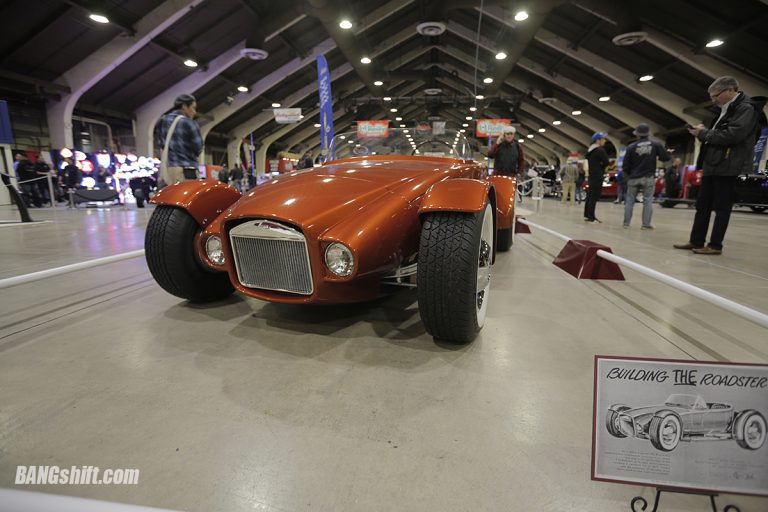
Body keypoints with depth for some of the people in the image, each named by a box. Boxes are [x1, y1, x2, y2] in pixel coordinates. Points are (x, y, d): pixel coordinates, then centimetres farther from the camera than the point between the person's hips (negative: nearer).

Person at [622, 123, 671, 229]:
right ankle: (646, 223, 2)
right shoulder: (656, 144, -3)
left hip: (633, 178, 0)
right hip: (648, 178, 0)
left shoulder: (631, 147, -5)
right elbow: (666, 157, 0)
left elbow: (626, 165, -4)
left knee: (630, 200, 9)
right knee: (648, 201, 4)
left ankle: (626, 222, 11)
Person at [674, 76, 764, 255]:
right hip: (712, 165, 9)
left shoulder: (746, 108, -9)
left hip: (728, 167, -9)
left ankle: (715, 245, 3)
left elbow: (733, 135, -21)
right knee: (702, 205, 9)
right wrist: (702, 132, 1)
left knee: (722, 207, -3)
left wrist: (703, 133, -11)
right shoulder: (726, 110, 19)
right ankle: (696, 241, 14)